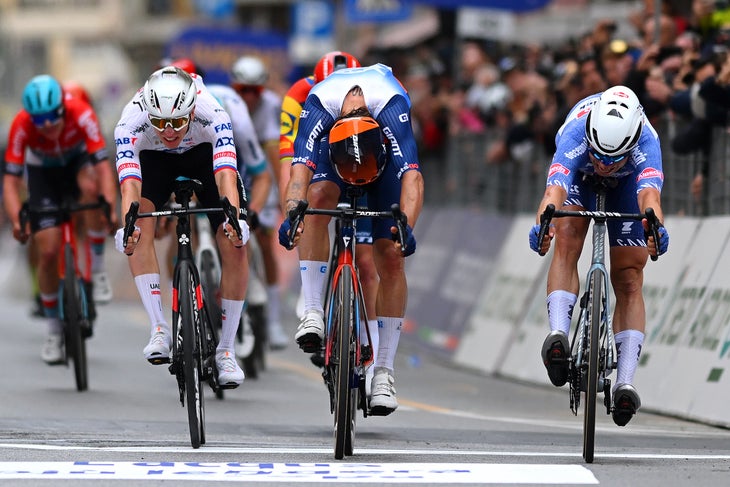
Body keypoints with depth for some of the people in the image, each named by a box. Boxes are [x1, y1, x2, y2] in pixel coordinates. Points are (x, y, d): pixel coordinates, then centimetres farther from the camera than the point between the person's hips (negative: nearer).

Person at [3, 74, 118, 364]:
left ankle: (97, 268, -20)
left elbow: (103, 167, -38)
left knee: (91, 187, -38)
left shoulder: (81, 114, -34)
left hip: (78, 160, -1)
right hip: (43, 173, 1)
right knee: (48, 253, -10)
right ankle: (54, 331, 9)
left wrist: (110, 207, -52)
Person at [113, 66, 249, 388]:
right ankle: (159, 329, -25)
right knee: (141, 224, -29)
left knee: (235, 246, -13)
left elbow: (225, 174, -48)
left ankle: (226, 350, 0)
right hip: (153, 159, 0)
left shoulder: (211, 114, -39)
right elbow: (130, 182, -47)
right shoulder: (132, 121, -37)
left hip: (204, 154, 0)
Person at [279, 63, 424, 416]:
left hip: (385, 150, -1)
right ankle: (313, 313, -29)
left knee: (390, 258, -10)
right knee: (317, 199, -33)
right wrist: (291, 213, -64)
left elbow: (412, 175, -49)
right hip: (334, 148, 1)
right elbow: (300, 167, -46)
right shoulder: (319, 103, -38)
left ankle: (384, 370, -3)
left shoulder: (392, 106, -41)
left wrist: (406, 226, -64)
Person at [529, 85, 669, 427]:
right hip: (580, 177, 0)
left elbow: (649, 194, -59)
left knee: (628, 281, -7)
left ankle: (625, 382, -12)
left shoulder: (646, 141, -42)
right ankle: (558, 334, -37)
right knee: (567, 240, -29)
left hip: (628, 181, 0)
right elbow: (555, 189, -58)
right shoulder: (575, 133, -42)